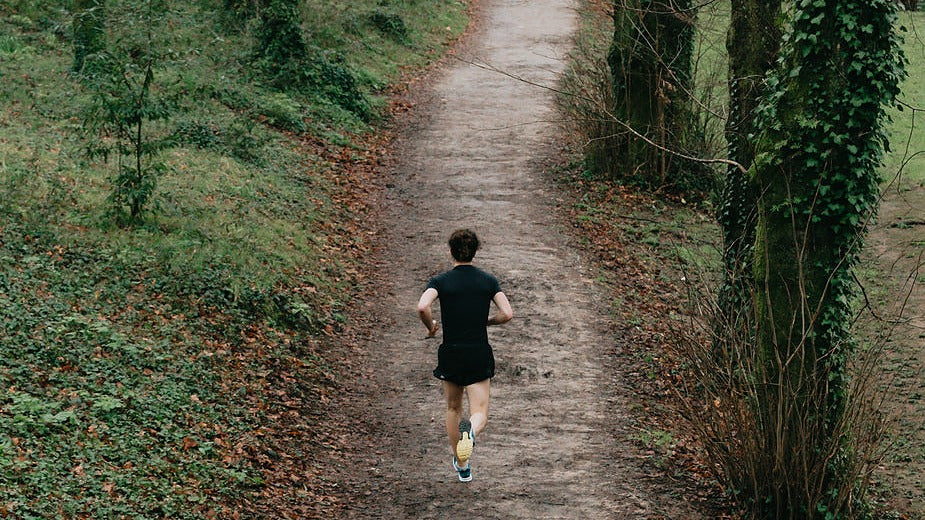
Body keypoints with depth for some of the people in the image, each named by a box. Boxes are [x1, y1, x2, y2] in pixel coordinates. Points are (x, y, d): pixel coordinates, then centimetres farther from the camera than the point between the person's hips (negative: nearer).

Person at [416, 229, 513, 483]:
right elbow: (507, 314, -8)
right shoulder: (489, 281, 0)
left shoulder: (440, 281, -5)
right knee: (480, 413, 1)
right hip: (480, 355, 0)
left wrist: (430, 326, -3)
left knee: (453, 408, 21)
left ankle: (461, 466, 29)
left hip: (451, 354, 0)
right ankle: (471, 430, -37)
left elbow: (422, 307, -23)